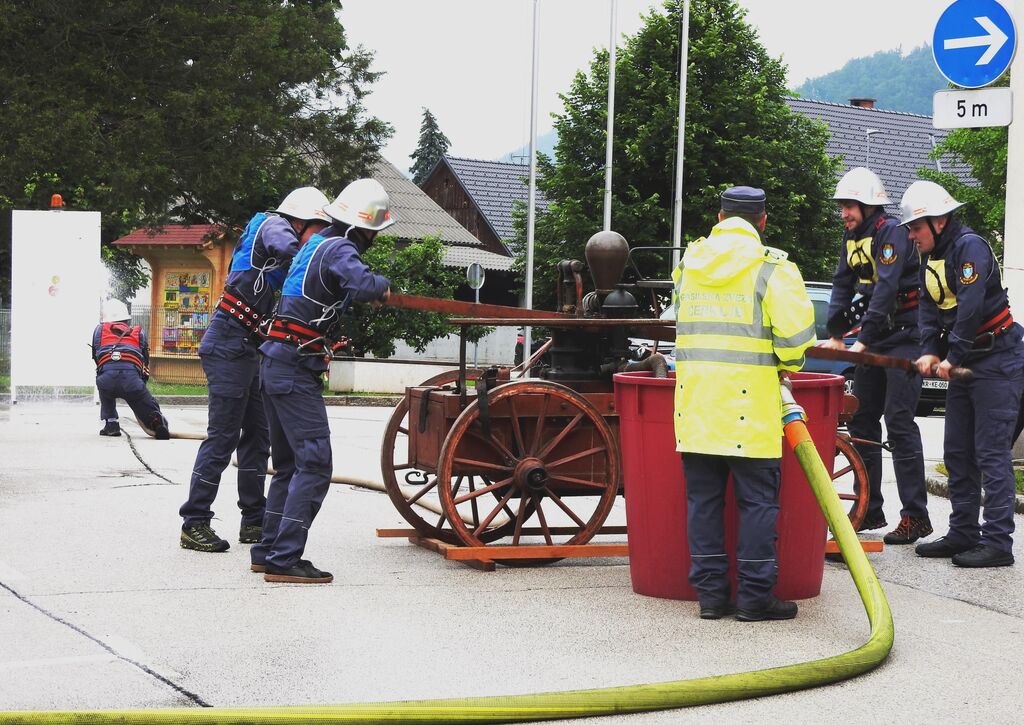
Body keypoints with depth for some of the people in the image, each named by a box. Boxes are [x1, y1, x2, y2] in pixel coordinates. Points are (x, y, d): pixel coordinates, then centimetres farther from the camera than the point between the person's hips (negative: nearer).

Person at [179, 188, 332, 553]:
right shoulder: (274, 225, -4)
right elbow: (288, 249, -31)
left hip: (248, 350, 10)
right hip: (229, 345, -10)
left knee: (257, 435, 12)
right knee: (223, 437, -8)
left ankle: (253, 522, 18)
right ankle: (194, 524, -4)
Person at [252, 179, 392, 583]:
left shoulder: (317, 243, 16)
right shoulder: (340, 250, -12)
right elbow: (362, 285, -32)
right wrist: (383, 286, -11)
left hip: (276, 364, 10)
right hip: (296, 369, -10)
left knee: (289, 464, 17)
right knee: (314, 465, -10)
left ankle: (268, 551, 21)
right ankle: (283, 559, -14)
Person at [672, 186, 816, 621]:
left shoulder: (689, 262, 12)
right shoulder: (771, 267, -7)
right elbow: (796, 329, -13)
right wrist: (787, 365, 6)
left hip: (695, 398, 5)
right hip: (749, 402, -5)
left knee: (703, 498, 9)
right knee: (758, 500, 2)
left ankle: (710, 592, 10)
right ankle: (755, 596, 2)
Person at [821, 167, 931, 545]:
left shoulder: (891, 232, -16)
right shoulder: (853, 237, 11)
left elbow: (886, 289, -25)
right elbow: (842, 284, 12)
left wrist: (863, 341, -29)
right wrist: (836, 336, 2)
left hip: (904, 333, -9)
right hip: (874, 333, 9)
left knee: (899, 421, -13)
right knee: (861, 419, 8)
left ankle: (916, 516, -11)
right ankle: (869, 510, 16)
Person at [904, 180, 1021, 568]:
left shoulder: (970, 247, -16)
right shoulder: (930, 258, 13)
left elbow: (971, 308, -24)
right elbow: (929, 309, 9)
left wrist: (951, 358, -18)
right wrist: (930, 351, -7)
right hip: (963, 365, 10)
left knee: (991, 455, -10)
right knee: (957, 453, 11)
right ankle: (963, 534, 19)